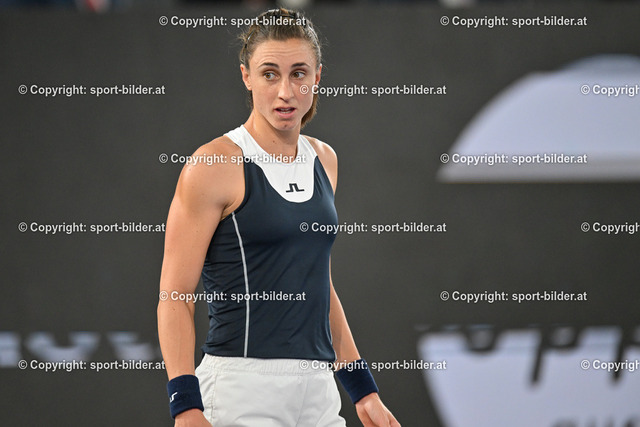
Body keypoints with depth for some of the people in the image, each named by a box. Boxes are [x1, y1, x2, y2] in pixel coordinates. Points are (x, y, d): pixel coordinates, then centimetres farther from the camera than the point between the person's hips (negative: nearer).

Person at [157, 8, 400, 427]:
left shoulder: (323, 160, 13)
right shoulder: (214, 166, -6)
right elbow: (175, 296, -8)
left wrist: (364, 391, 20)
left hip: (318, 392, 6)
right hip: (240, 391, -6)